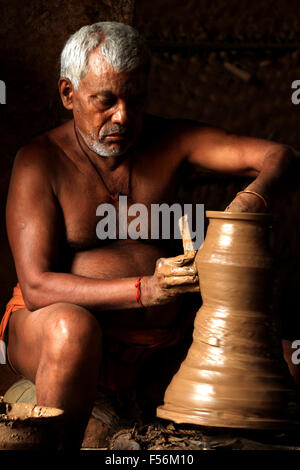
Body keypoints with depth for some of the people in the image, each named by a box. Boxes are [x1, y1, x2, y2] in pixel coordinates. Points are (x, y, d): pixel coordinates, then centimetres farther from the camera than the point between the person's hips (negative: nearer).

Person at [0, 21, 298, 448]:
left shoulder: (168, 141, 4)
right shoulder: (40, 162, -8)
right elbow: (36, 287, -17)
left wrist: (250, 201, -27)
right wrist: (147, 289, -30)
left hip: (157, 340, 4)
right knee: (71, 325, -39)